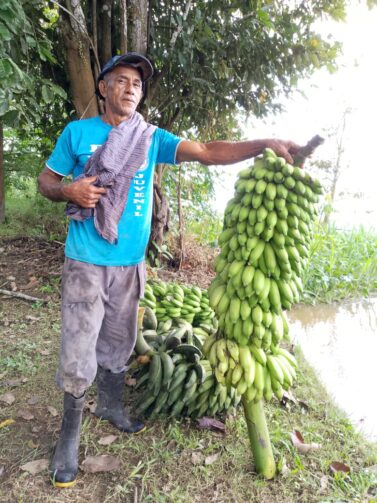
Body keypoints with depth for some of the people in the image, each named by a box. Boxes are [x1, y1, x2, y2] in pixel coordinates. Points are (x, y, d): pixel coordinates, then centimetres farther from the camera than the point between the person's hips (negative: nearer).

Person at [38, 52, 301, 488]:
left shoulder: (151, 138, 4)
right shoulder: (78, 132, 0)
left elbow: (207, 152, -6)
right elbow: (45, 180, 7)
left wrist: (266, 144, -17)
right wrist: (70, 191, -16)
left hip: (130, 262, 3)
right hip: (86, 262, -2)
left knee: (118, 346, 18)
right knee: (78, 353, 1)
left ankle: (111, 406, 42)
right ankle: (70, 432, 24)